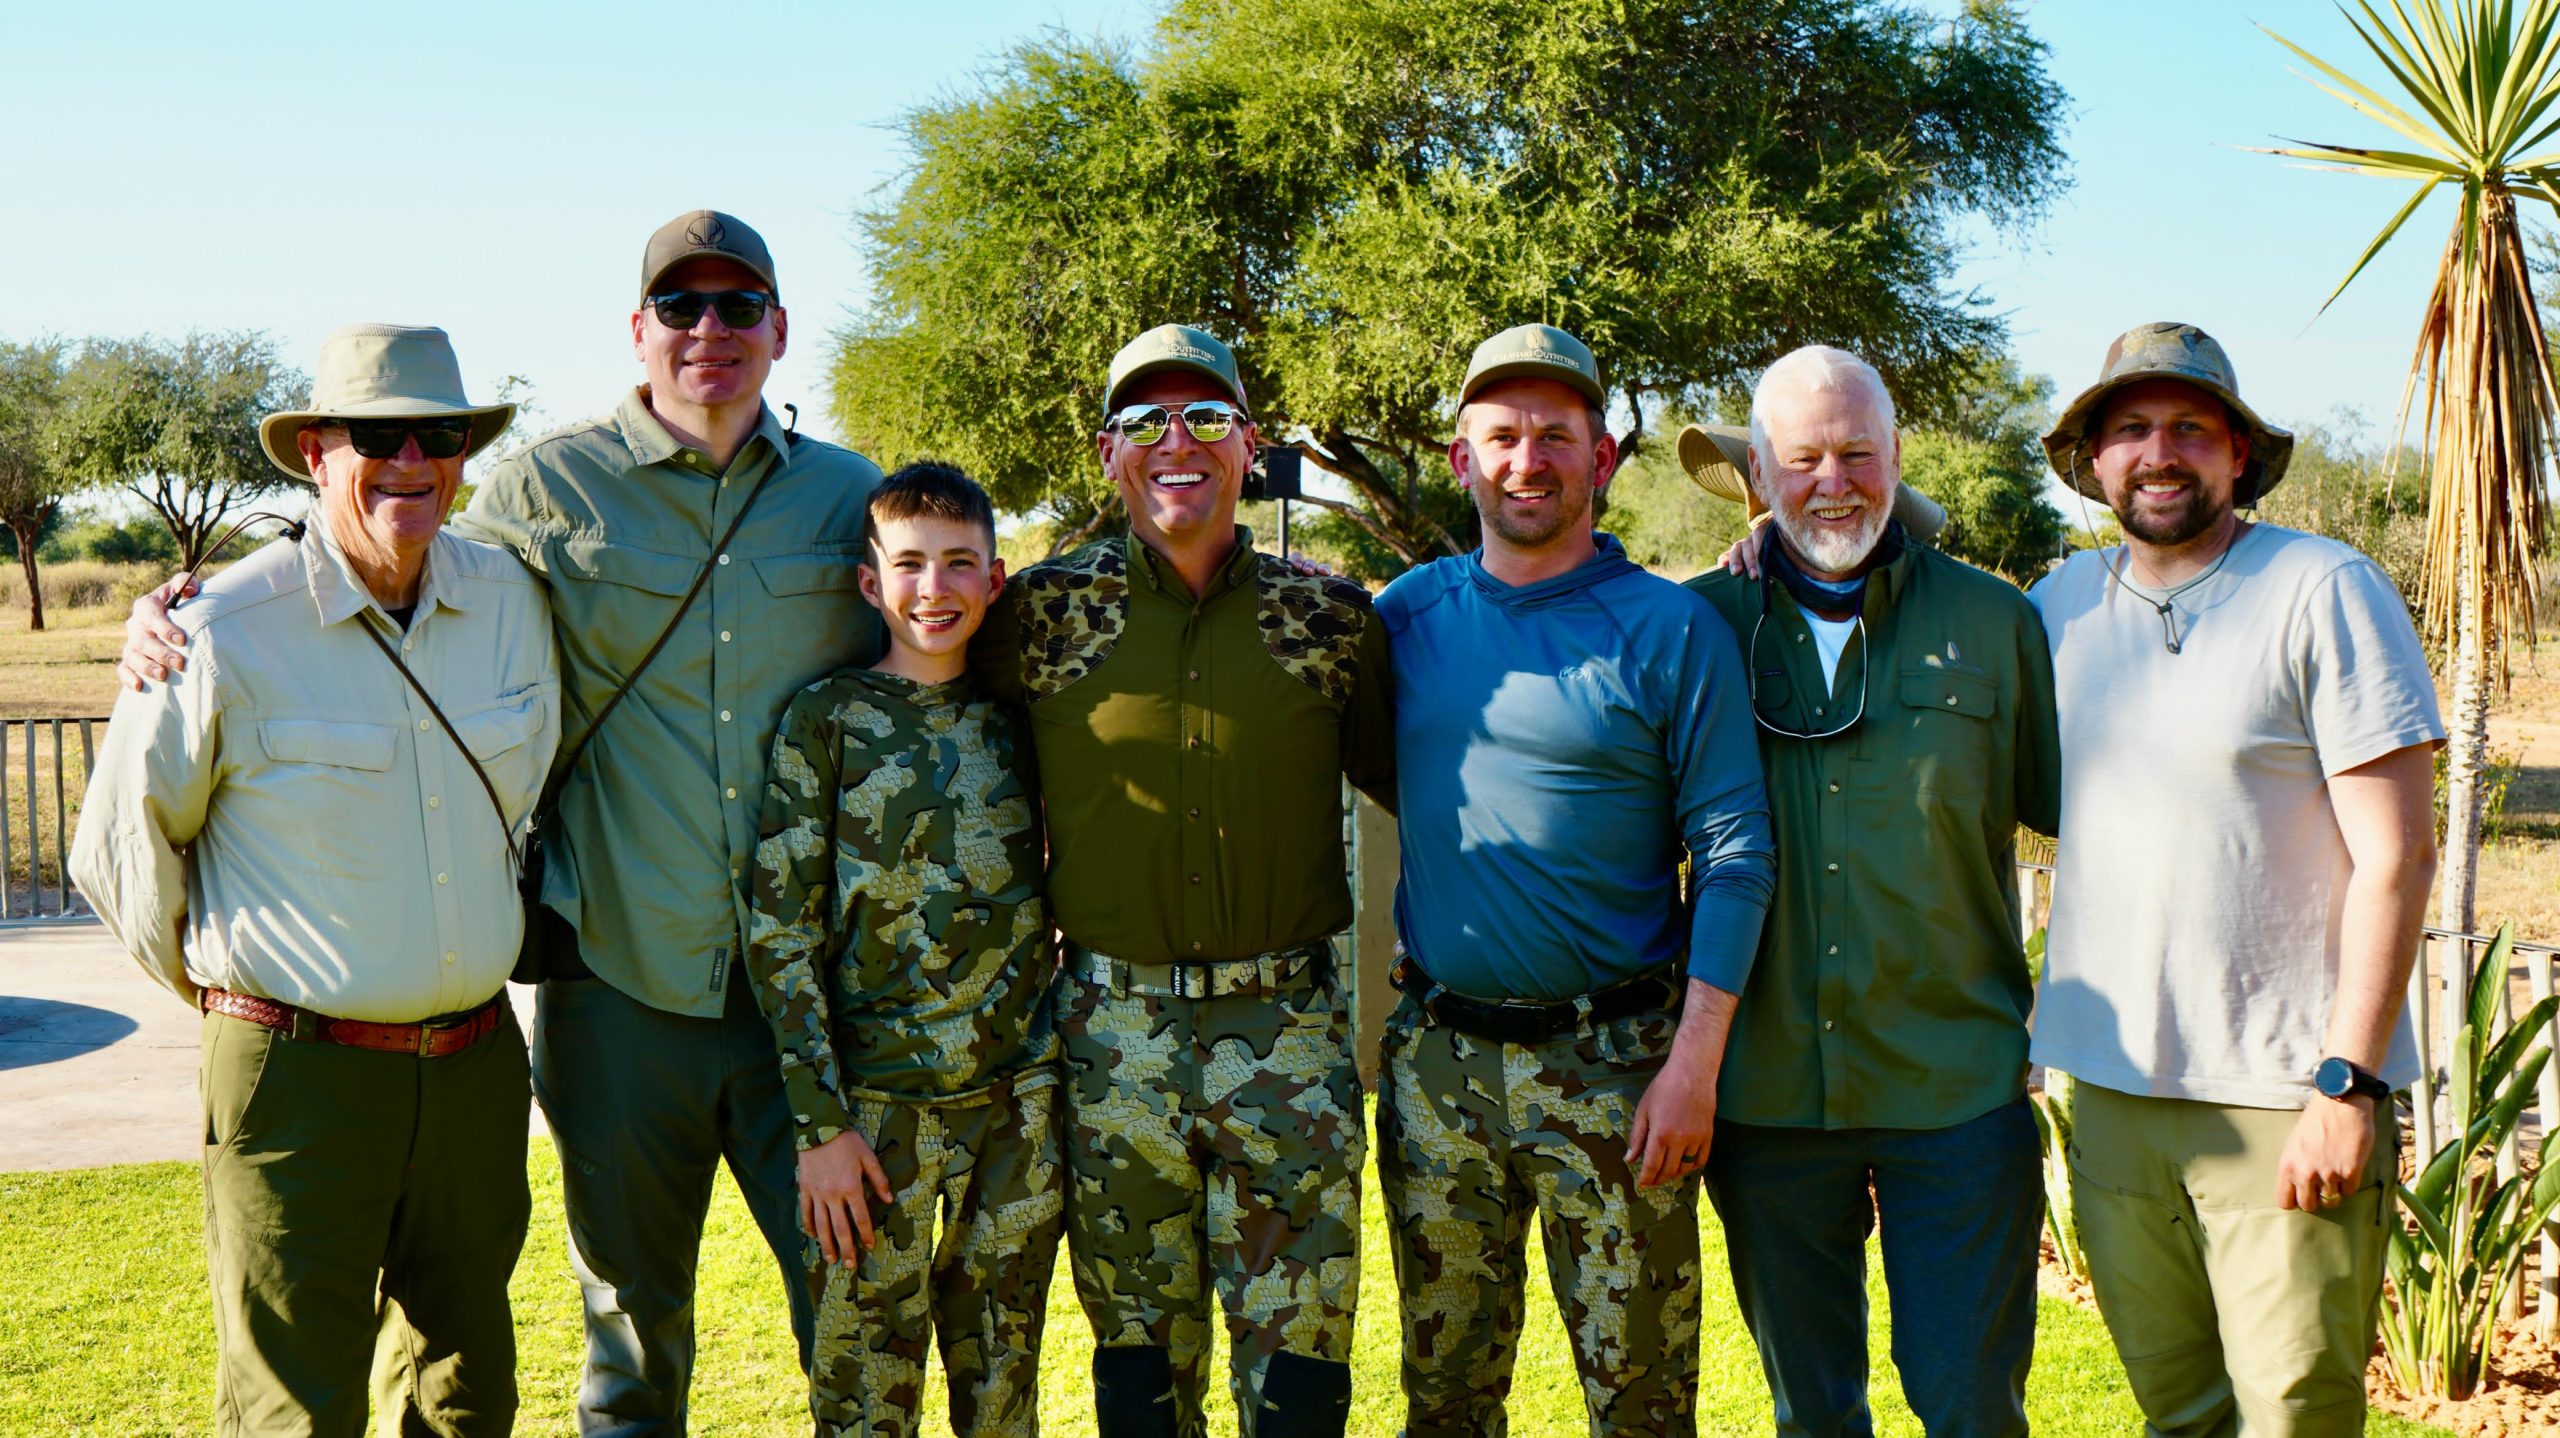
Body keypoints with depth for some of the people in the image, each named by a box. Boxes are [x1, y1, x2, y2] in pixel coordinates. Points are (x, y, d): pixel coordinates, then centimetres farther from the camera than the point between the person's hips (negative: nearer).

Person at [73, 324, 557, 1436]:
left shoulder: (509, 599, 3)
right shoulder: (227, 635, -13)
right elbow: (120, 851, -1)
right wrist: (230, 991, 10)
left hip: (477, 1061, 5)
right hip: (298, 1071, -5)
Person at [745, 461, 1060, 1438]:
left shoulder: (1016, 720, 8)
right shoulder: (827, 720, -2)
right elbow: (778, 928, -6)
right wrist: (822, 1121, -10)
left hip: (1022, 1099, 3)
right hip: (877, 1104, -3)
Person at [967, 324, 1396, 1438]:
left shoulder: (1331, 615, 2)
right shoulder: (1046, 612, 0)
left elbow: (1411, 779, 13)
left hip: (1290, 1025, 0)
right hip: (1114, 1026, 0)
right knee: (1138, 1344, 11)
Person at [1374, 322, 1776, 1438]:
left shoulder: (1670, 630, -4)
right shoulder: (1406, 615, 6)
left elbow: (1734, 855, -7)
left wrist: (1693, 1063, -13)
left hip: (1613, 1068, -3)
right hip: (1435, 1062, 3)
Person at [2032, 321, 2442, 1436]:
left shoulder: (2325, 591, -5)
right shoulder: (2066, 600, 9)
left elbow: (2396, 852, -9)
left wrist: (2346, 1082, -15)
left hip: (2286, 1095, -4)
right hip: (2113, 1087, 4)